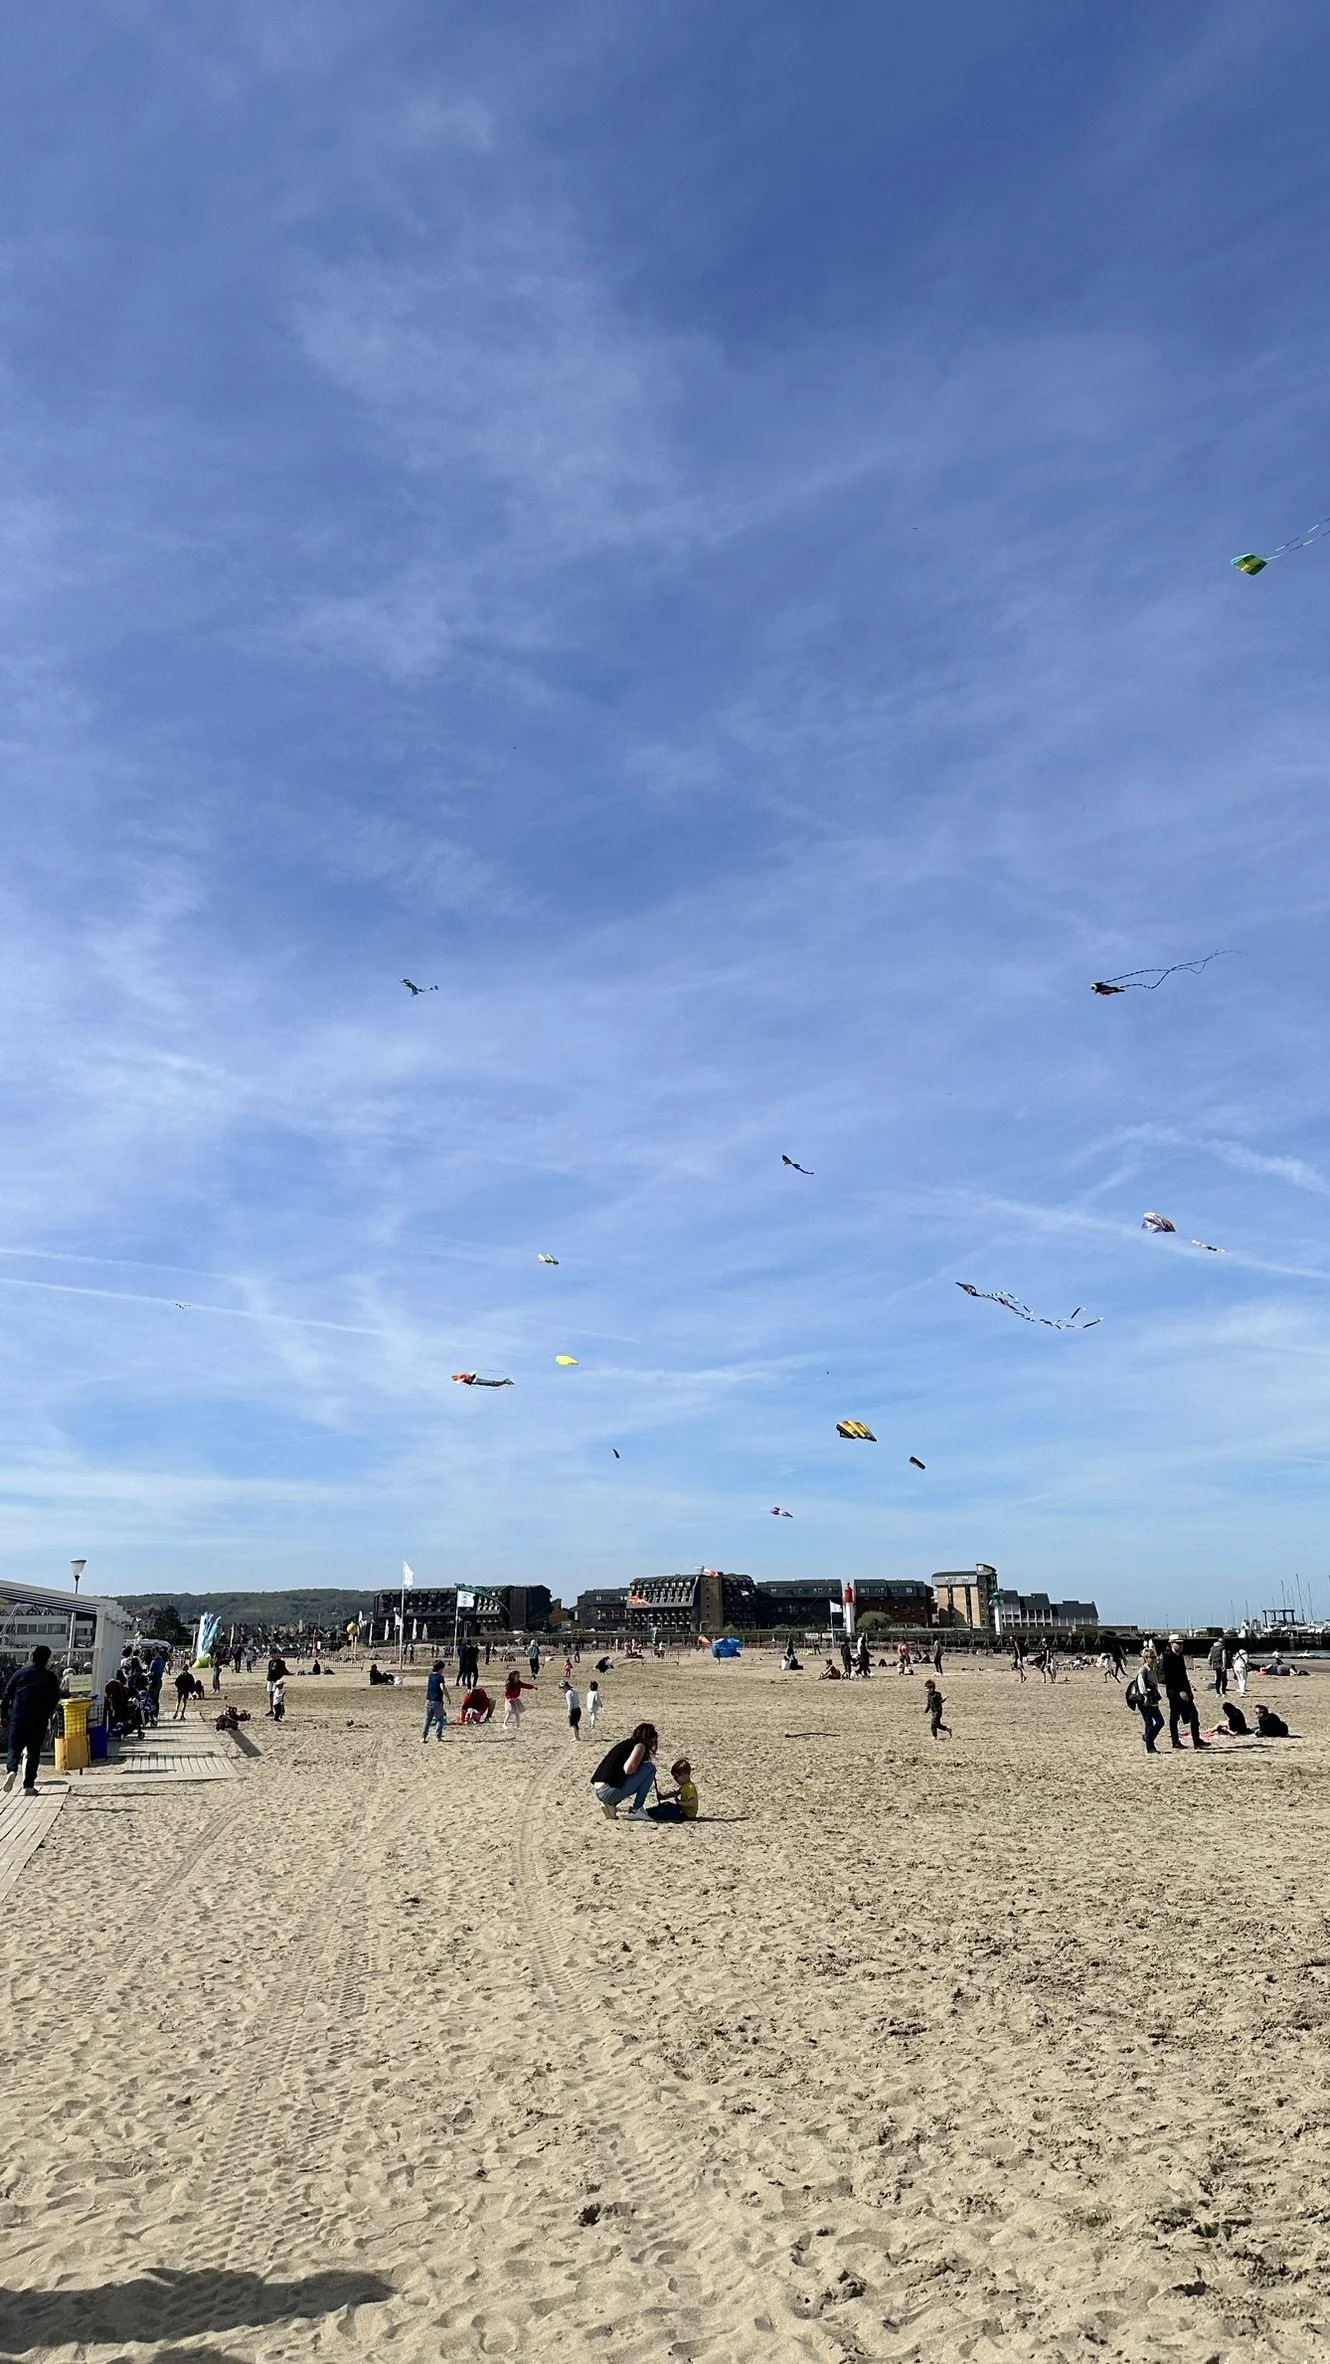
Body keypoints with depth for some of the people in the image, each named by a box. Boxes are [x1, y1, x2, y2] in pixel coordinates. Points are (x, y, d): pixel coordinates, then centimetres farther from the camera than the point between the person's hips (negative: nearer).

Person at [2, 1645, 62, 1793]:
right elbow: (55, 1700, 4)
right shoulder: (51, 1678, 1)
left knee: (15, 1747, 10)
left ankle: (11, 1770, -19)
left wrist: (6, 1713, 13)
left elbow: (7, 1695, 4)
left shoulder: (20, 1673, 5)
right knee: (34, 1751, 6)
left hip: (18, 1718, 1)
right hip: (39, 1721, -1)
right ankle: (28, 1785, 3)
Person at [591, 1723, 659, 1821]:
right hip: (610, 1792, -8)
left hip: (598, 1792, 8)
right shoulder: (639, 1745, 0)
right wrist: (638, 1768, 8)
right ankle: (636, 1810, 0)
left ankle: (610, 1804, 11)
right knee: (650, 1768, 2)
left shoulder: (624, 1744, 25)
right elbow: (628, 1769, -17)